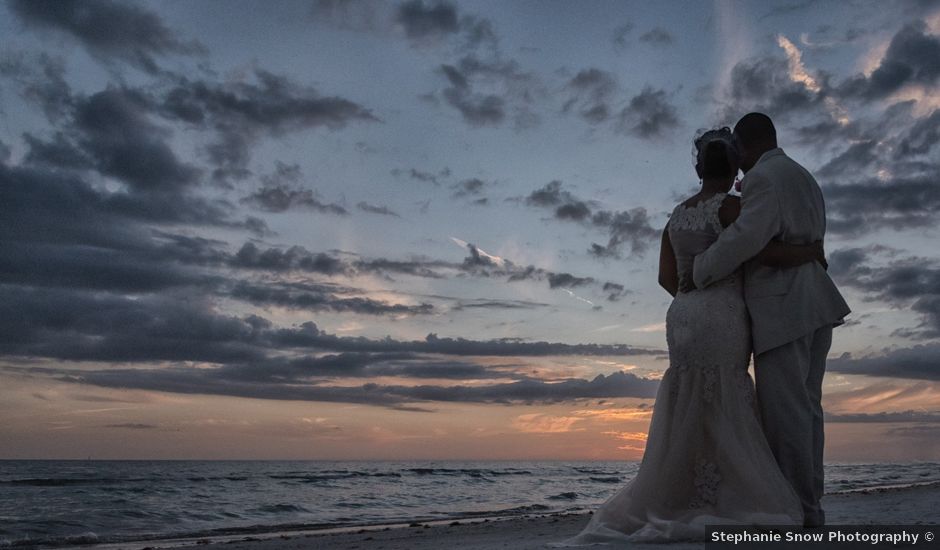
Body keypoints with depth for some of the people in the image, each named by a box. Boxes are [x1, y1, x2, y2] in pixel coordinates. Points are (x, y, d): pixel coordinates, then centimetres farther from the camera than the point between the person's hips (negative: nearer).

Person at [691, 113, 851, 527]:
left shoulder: (762, 177, -7)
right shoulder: (805, 178, 23)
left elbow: (747, 235, -22)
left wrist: (700, 273, -12)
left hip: (782, 306, -10)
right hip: (814, 304, 10)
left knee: (783, 408, -8)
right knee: (805, 406, 8)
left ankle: (798, 512, -6)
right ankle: (809, 505, 9)